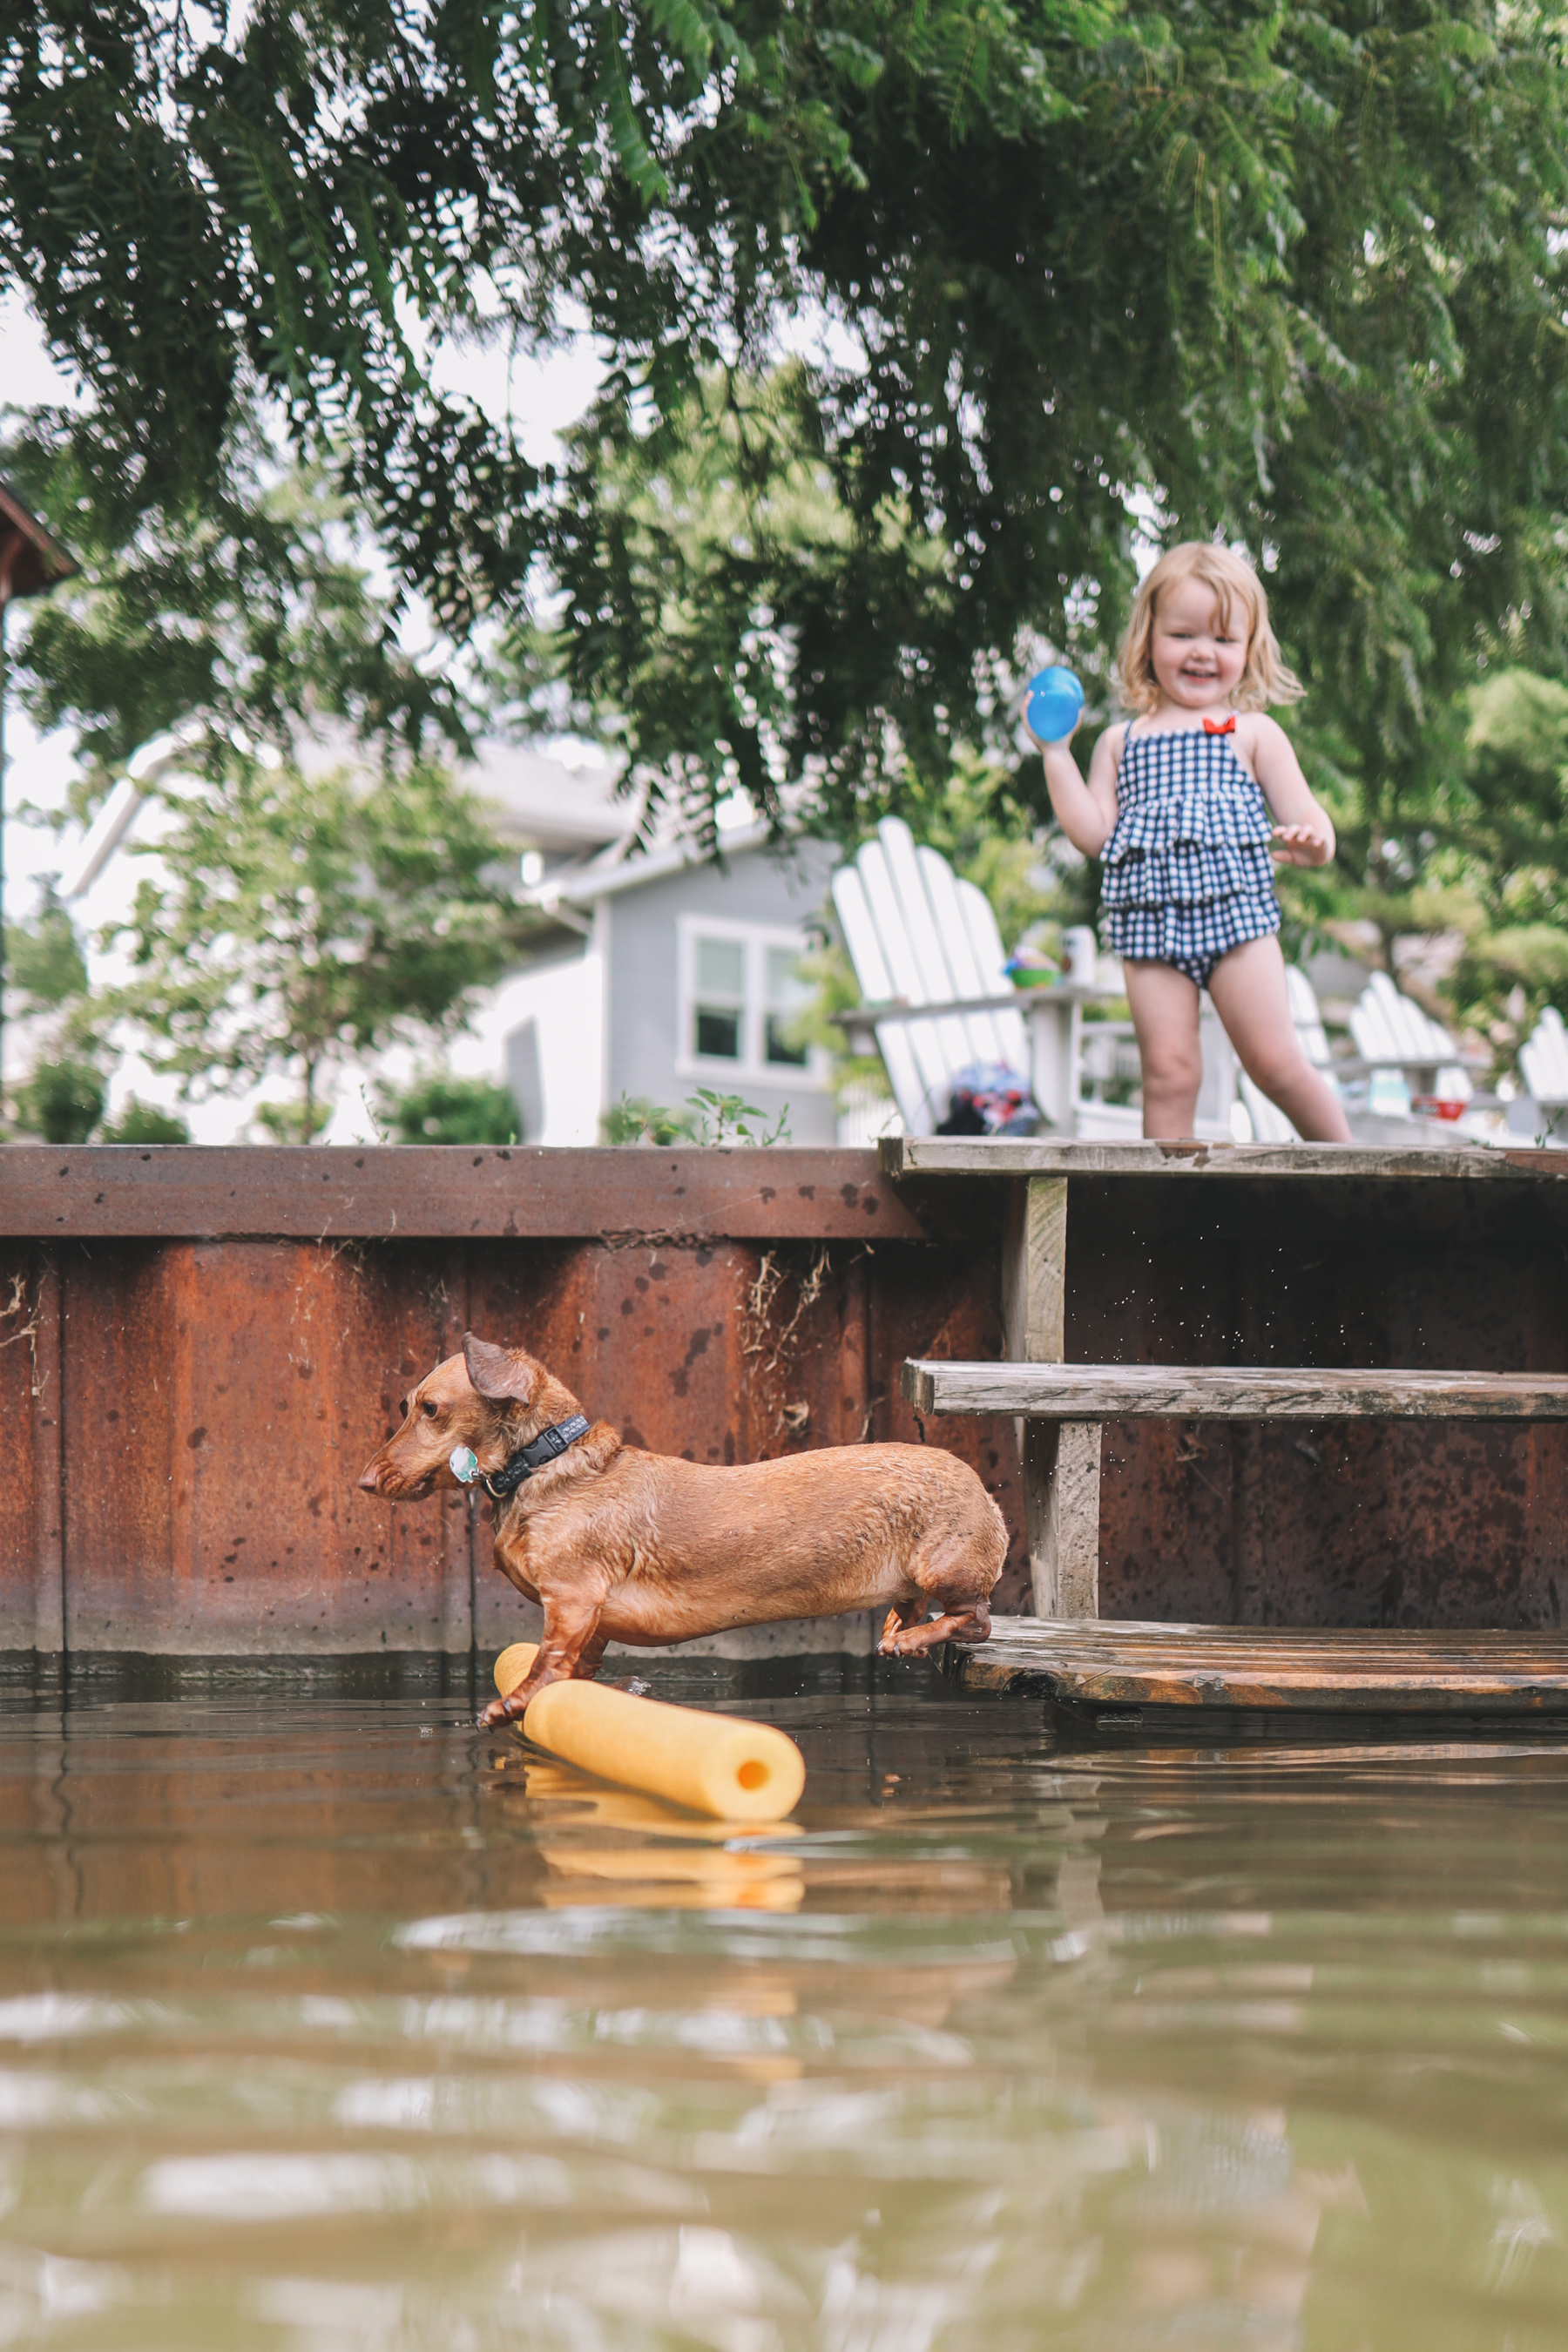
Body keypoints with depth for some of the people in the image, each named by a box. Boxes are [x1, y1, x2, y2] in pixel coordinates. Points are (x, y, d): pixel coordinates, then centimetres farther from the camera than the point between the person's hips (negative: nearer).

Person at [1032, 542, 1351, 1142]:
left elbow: (1305, 816, 6)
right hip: (1150, 926, 2)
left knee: (1276, 1064, -6)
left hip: (1236, 913, -2)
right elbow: (1093, 835, 9)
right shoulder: (1121, 741, 17)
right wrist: (1056, 753, 6)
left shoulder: (1253, 733, 11)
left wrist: (1314, 842, -18)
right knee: (1168, 1071, -3)